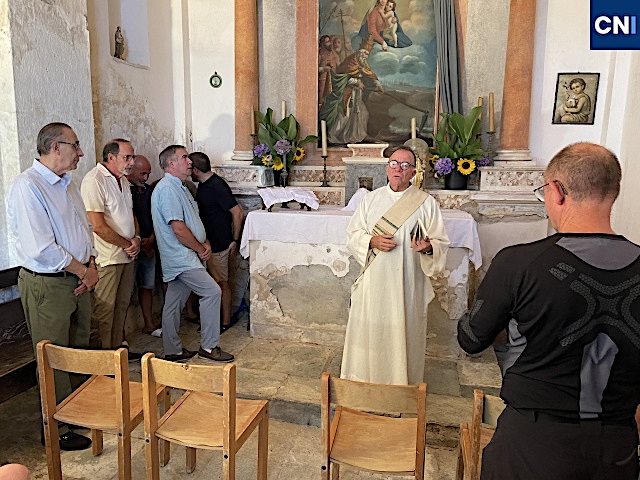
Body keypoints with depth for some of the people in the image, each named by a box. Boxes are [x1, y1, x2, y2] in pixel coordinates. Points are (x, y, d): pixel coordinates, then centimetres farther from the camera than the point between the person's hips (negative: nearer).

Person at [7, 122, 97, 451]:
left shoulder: (66, 184, 12)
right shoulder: (28, 186, -17)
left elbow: (84, 228, 16)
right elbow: (41, 248, -24)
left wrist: (91, 267, 1)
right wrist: (83, 270, -12)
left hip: (78, 279, 8)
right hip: (47, 285, -8)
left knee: (79, 350, 18)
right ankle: (57, 431, 19)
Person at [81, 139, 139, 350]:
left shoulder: (123, 180, 13)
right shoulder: (94, 180, -16)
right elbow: (98, 226, -21)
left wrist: (136, 239, 2)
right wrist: (127, 244, -12)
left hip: (127, 254, 9)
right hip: (107, 258, -9)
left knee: (122, 305, 17)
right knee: (104, 309, 1)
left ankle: (118, 346, 30)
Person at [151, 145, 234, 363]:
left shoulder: (179, 187, 17)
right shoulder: (167, 188, -16)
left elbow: (194, 221, 21)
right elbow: (179, 229, -22)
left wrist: (205, 243, 5)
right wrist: (200, 249, -10)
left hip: (183, 257, 10)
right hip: (181, 257, -10)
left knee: (174, 303, 13)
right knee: (212, 292, -9)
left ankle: (173, 350, 22)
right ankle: (209, 346, 1)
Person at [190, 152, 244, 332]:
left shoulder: (217, 186, -20)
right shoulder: (203, 185, 9)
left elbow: (238, 213, -22)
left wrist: (235, 240, -17)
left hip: (219, 244, -9)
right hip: (208, 242, 9)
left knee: (221, 283, 2)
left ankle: (225, 322, 14)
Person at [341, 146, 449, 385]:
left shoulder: (427, 203, 0)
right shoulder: (371, 199, 7)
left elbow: (441, 242, -1)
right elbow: (352, 235, 7)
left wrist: (428, 248, -23)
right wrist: (372, 241, -12)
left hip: (407, 284, -2)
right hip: (373, 282, 2)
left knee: (403, 335, 7)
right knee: (370, 332, 9)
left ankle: (403, 383, 26)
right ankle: (366, 382, 27)